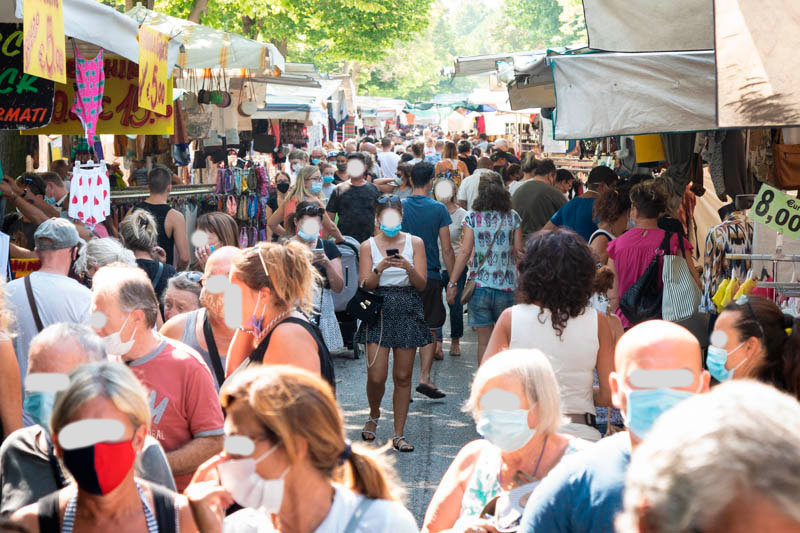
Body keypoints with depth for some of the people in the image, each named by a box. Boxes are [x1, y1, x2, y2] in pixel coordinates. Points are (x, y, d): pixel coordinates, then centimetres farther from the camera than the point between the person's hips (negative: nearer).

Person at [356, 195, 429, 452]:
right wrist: (380, 269, -21)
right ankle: (374, 416, 24)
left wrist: (408, 267, -19)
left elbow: (422, 285, 0)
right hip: (379, 312, -1)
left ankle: (398, 434, 12)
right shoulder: (368, 246, 3)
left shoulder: (415, 243, 4)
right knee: (376, 376, -7)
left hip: (408, 311, 1)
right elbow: (365, 285, -3)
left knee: (402, 376, 2)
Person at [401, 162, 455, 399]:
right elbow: (446, 249, -5)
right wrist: (453, 279, 3)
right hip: (430, 277, -2)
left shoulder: (399, 207, -2)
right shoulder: (438, 209, -6)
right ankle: (424, 377, 1)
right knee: (430, 329, 10)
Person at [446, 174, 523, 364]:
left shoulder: (472, 217, -3)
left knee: (484, 341, 5)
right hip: (507, 286, 1)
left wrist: (452, 283, -2)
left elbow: (465, 252, -6)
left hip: (480, 285, -1)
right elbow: (519, 251, 2)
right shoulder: (512, 217, 1)